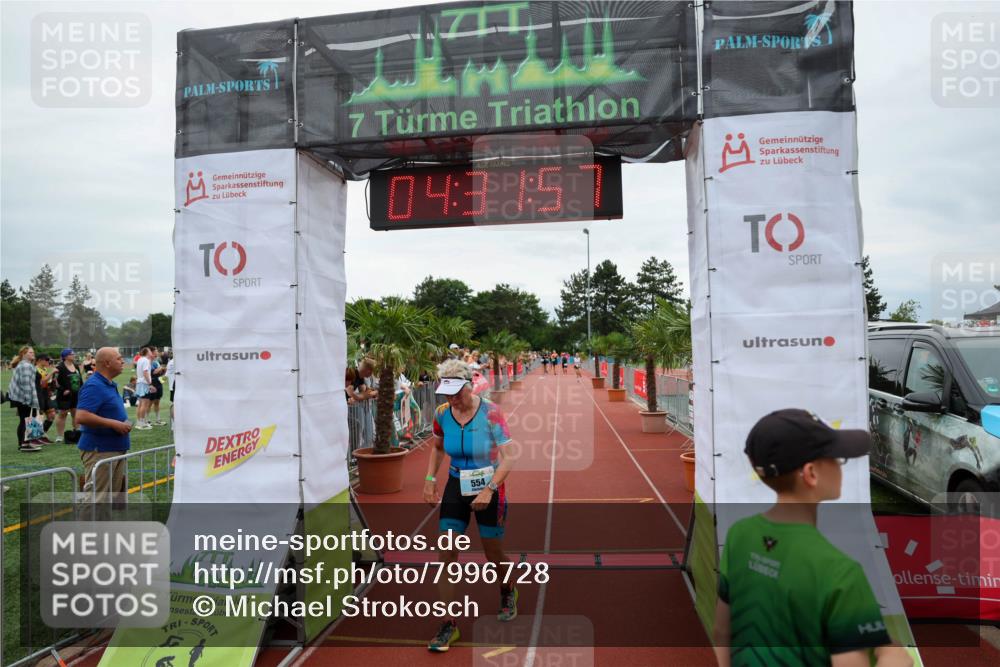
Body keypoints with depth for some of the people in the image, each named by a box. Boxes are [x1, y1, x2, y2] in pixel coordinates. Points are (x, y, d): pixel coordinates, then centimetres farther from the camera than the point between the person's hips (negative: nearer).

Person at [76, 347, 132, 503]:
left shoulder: (110, 385, 14)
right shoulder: (94, 386, -16)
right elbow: (81, 416, -26)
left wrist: (123, 424, 12)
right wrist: (113, 423, -22)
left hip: (116, 448, 10)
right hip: (99, 450, -10)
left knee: (117, 493, 17)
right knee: (98, 497, -6)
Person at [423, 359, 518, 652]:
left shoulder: (491, 413, -20)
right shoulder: (442, 413, -8)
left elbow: (508, 458, -20)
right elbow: (437, 447, 13)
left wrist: (489, 490, -29)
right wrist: (430, 479, 3)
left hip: (489, 490, -3)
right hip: (455, 489, 3)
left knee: (494, 555, 11)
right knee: (447, 554, -3)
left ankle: (508, 591, 46)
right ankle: (449, 624, 10)